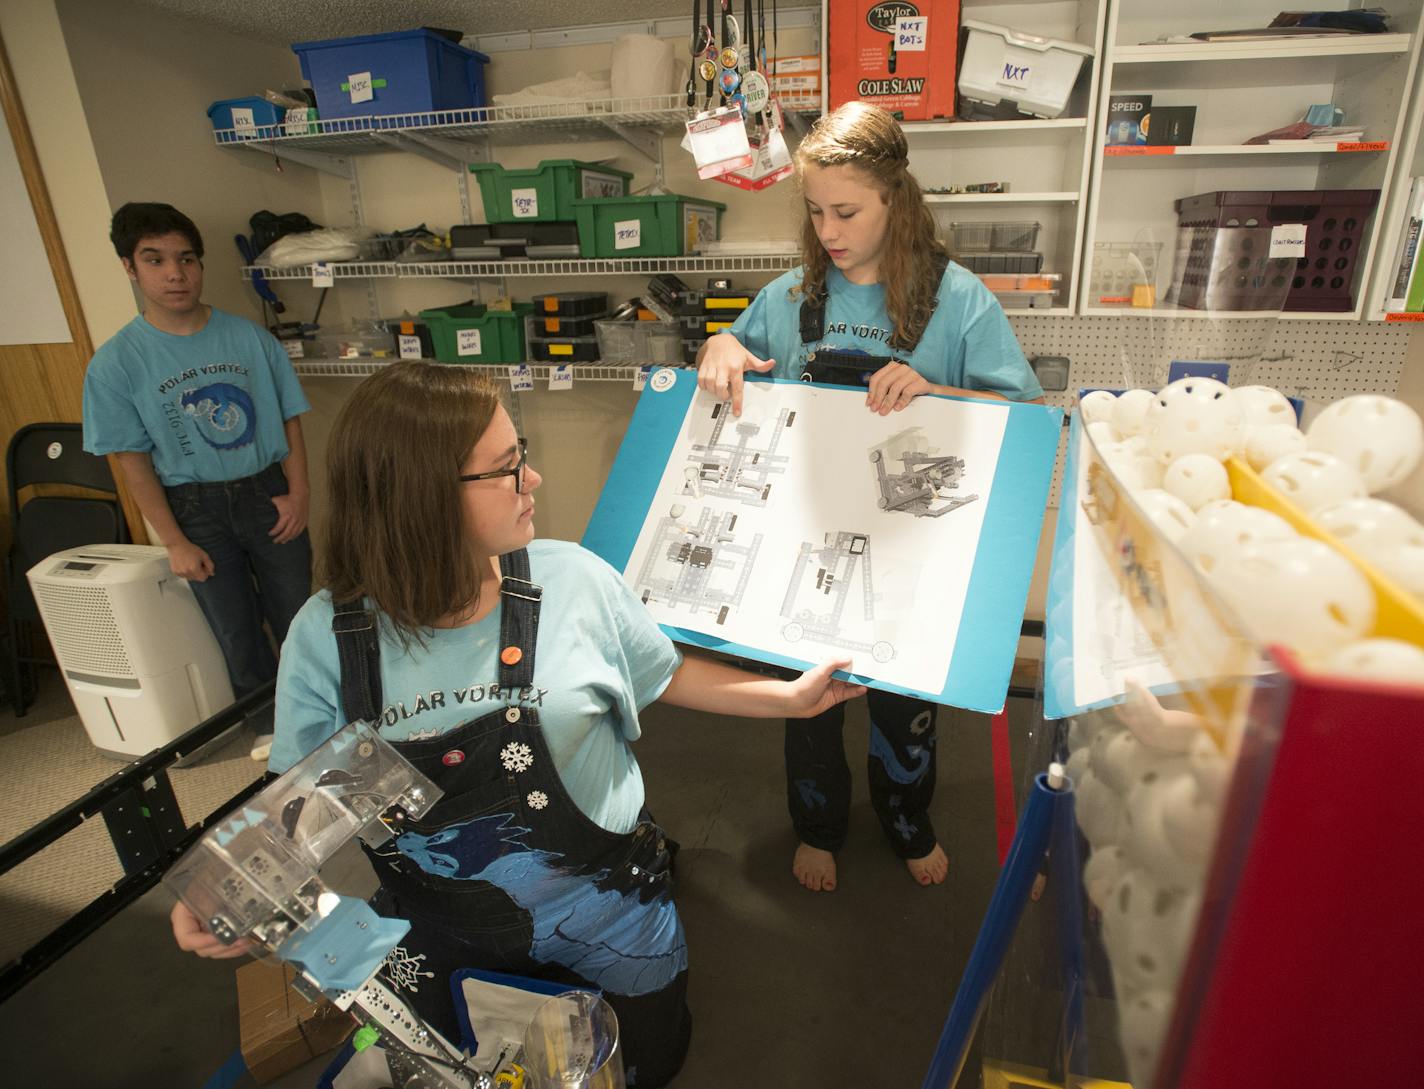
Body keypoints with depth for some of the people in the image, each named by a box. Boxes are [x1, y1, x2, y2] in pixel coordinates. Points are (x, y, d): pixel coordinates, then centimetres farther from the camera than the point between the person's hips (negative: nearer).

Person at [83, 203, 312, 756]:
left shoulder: (250, 338, -5)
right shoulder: (116, 362, -7)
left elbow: (289, 420, 1)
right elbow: (134, 462, -5)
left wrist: (298, 492, -9)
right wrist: (175, 544, -8)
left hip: (267, 493, 1)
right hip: (197, 508, 0)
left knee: (298, 620, 10)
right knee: (237, 632, 13)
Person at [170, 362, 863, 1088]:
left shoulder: (574, 580, -18)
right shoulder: (327, 635, -18)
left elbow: (665, 676, -3)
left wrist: (792, 697, -1)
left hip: (600, 912, 0)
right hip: (437, 932, 1)